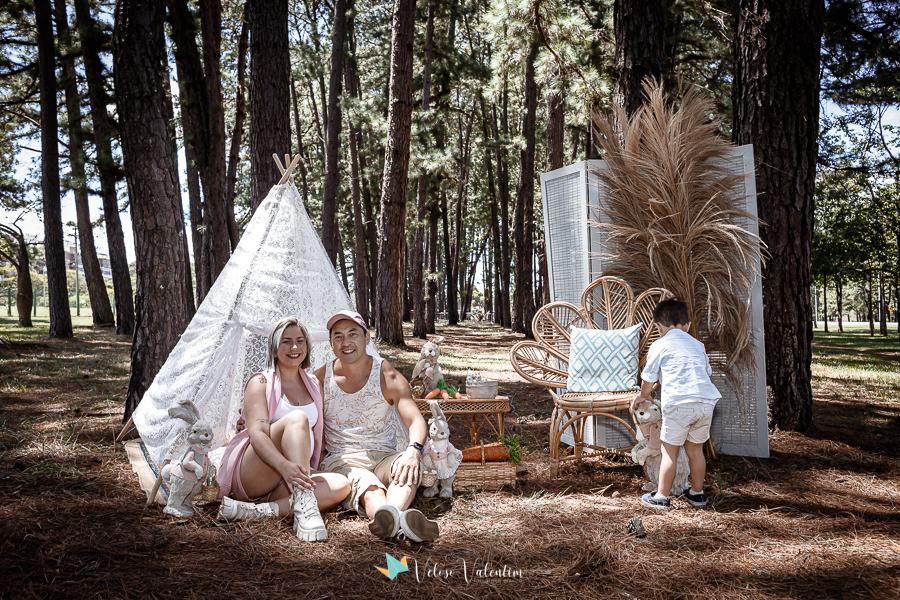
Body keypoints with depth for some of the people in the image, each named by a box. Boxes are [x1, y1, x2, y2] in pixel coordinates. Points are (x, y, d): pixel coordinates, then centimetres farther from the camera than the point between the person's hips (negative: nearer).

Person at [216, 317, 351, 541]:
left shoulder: (314, 386, 18)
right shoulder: (261, 382, 1)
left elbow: (318, 438, 20)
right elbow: (257, 434, -16)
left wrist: (305, 475, 1)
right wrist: (284, 466, -36)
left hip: (289, 481, 5)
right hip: (250, 476, -5)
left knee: (341, 485, -26)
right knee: (296, 418, -30)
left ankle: (256, 511, -38)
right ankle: (305, 508, -46)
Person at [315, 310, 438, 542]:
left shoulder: (388, 377, 2)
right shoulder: (320, 380, 6)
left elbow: (416, 420, -9)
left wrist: (413, 450, -30)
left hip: (384, 457, 2)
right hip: (341, 461, -1)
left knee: (408, 468, -33)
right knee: (362, 480, -36)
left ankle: (395, 512, -65)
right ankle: (385, 518, -70)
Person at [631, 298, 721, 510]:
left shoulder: (659, 346, 8)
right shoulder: (697, 345, 23)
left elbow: (649, 378, 13)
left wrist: (643, 396, 33)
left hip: (679, 403, -5)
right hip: (706, 400, 5)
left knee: (669, 451, 4)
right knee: (695, 449, 19)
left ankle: (661, 497, 10)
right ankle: (697, 493, 28)